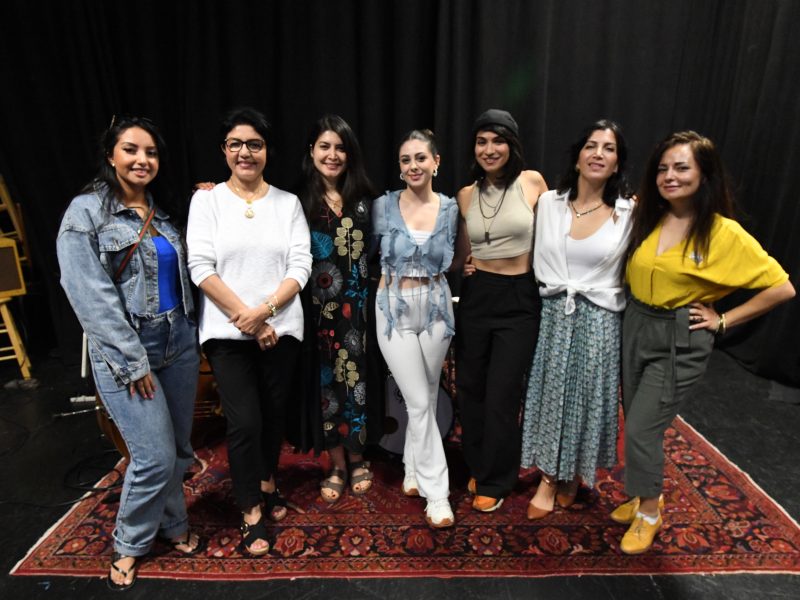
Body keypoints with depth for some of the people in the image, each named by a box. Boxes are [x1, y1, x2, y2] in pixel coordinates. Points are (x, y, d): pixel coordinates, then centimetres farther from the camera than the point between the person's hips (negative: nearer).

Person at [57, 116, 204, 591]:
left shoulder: (164, 212, 10)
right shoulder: (87, 213, -7)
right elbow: (91, 297, -13)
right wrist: (133, 362, -14)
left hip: (179, 342, 5)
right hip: (126, 351, -5)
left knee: (179, 449, 13)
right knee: (155, 457, -4)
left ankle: (173, 524, 38)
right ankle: (130, 544, 25)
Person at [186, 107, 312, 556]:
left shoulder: (288, 202, 5)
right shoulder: (207, 200, 1)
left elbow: (301, 266, -2)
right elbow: (201, 267, -7)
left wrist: (265, 310, -15)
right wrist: (248, 319, -12)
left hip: (281, 328, 2)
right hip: (228, 331, -1)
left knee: (275, 413, 13)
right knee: (245, 421, -2)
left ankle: (268, 483, 40)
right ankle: (252, 514, 20)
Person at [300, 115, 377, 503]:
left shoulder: (363, 199, 5)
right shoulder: (300, 202, -1)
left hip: (357, 306, 1)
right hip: (320, 308, -1)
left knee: (356, 378, 6)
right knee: (327, 381, 8)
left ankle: (358, 459, 28)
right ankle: (337, 465, 26)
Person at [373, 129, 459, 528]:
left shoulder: (450, 208, 2)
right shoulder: (384, 207, -5)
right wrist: (391, 276, 4)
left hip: (436, 308, 3)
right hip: (395, 310, -2)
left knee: (428, 397, 13)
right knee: (419, 402, -2)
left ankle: (413, 470, 36)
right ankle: (436, 493, 12)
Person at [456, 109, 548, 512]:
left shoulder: (532, 182, -4)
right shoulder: (466, 195, 4)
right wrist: (462, 265, 1)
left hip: (519, 300, -3)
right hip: (476, 296, 3)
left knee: (502, 395, 3)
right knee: (469, 388, 12)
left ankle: (495, 481, 26)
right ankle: (477, 466, 36)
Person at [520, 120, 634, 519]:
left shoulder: (629, 212, -4)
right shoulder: (548, 202, 0)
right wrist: (556, 290, 4)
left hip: (599, 320, -1)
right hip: (554, 315, 1)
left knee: (588, 398, 11)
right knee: (551, 395, 10)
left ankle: (574, 475, 36)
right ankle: (549, 479, 31)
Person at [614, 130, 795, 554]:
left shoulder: (725, 233, -13)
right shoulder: (646, 219, 1)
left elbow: (782, 287, -9)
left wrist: (723, 320, -9)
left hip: (681, 340, -5)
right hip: (635, 327, 5)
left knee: (641, 429, -4)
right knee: (637, 423, 15)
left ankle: (650, 512, 22)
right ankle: (644, 494, 38)